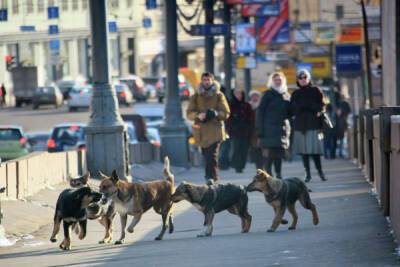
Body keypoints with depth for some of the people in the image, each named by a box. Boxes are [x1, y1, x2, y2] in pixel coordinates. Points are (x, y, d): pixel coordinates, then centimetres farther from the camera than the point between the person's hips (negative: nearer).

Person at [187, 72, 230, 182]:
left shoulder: (219, 96, 5)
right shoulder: (196, 97, 11)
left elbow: (226, 113, 1)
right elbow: (189, 113, 4)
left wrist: (215, 114, -20)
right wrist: (198, 115, -18)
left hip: (215, 132, -3)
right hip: (201, 132, 3)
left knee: (211, 157, -15)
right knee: (207, 157, 8)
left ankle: (211, 178, -19)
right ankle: (213, 178, 20)